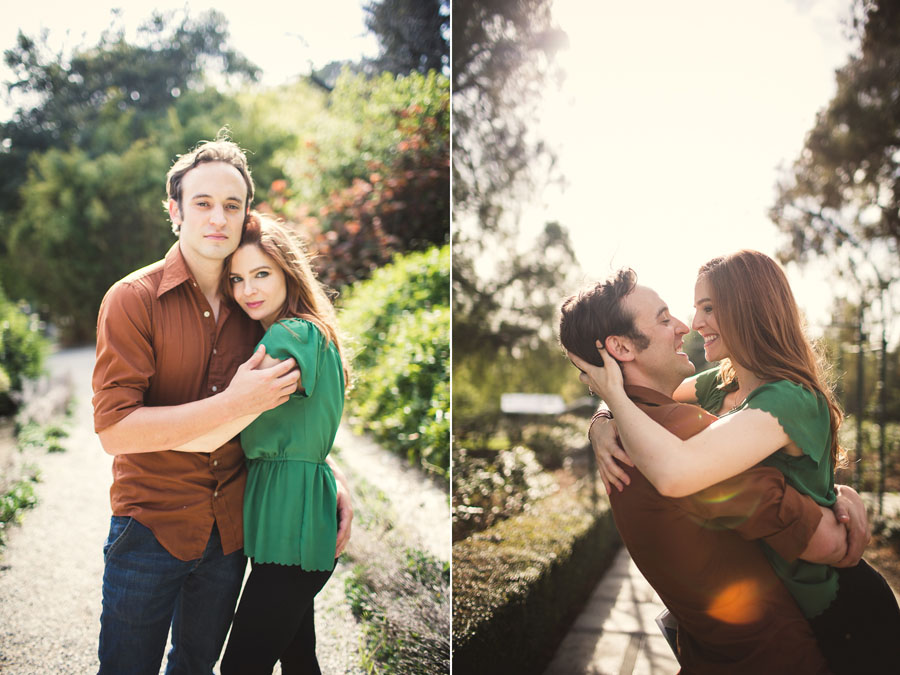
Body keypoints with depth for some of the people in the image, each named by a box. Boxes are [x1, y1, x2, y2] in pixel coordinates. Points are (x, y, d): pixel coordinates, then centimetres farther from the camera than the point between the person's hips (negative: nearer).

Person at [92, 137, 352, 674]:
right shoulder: (134, 299, -13)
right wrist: (234, 404, -27)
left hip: (232, 528, 4)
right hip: (152, 524, -4)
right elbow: (115, 429, -21)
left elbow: (286, 410, 12)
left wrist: (335, 478, -1)